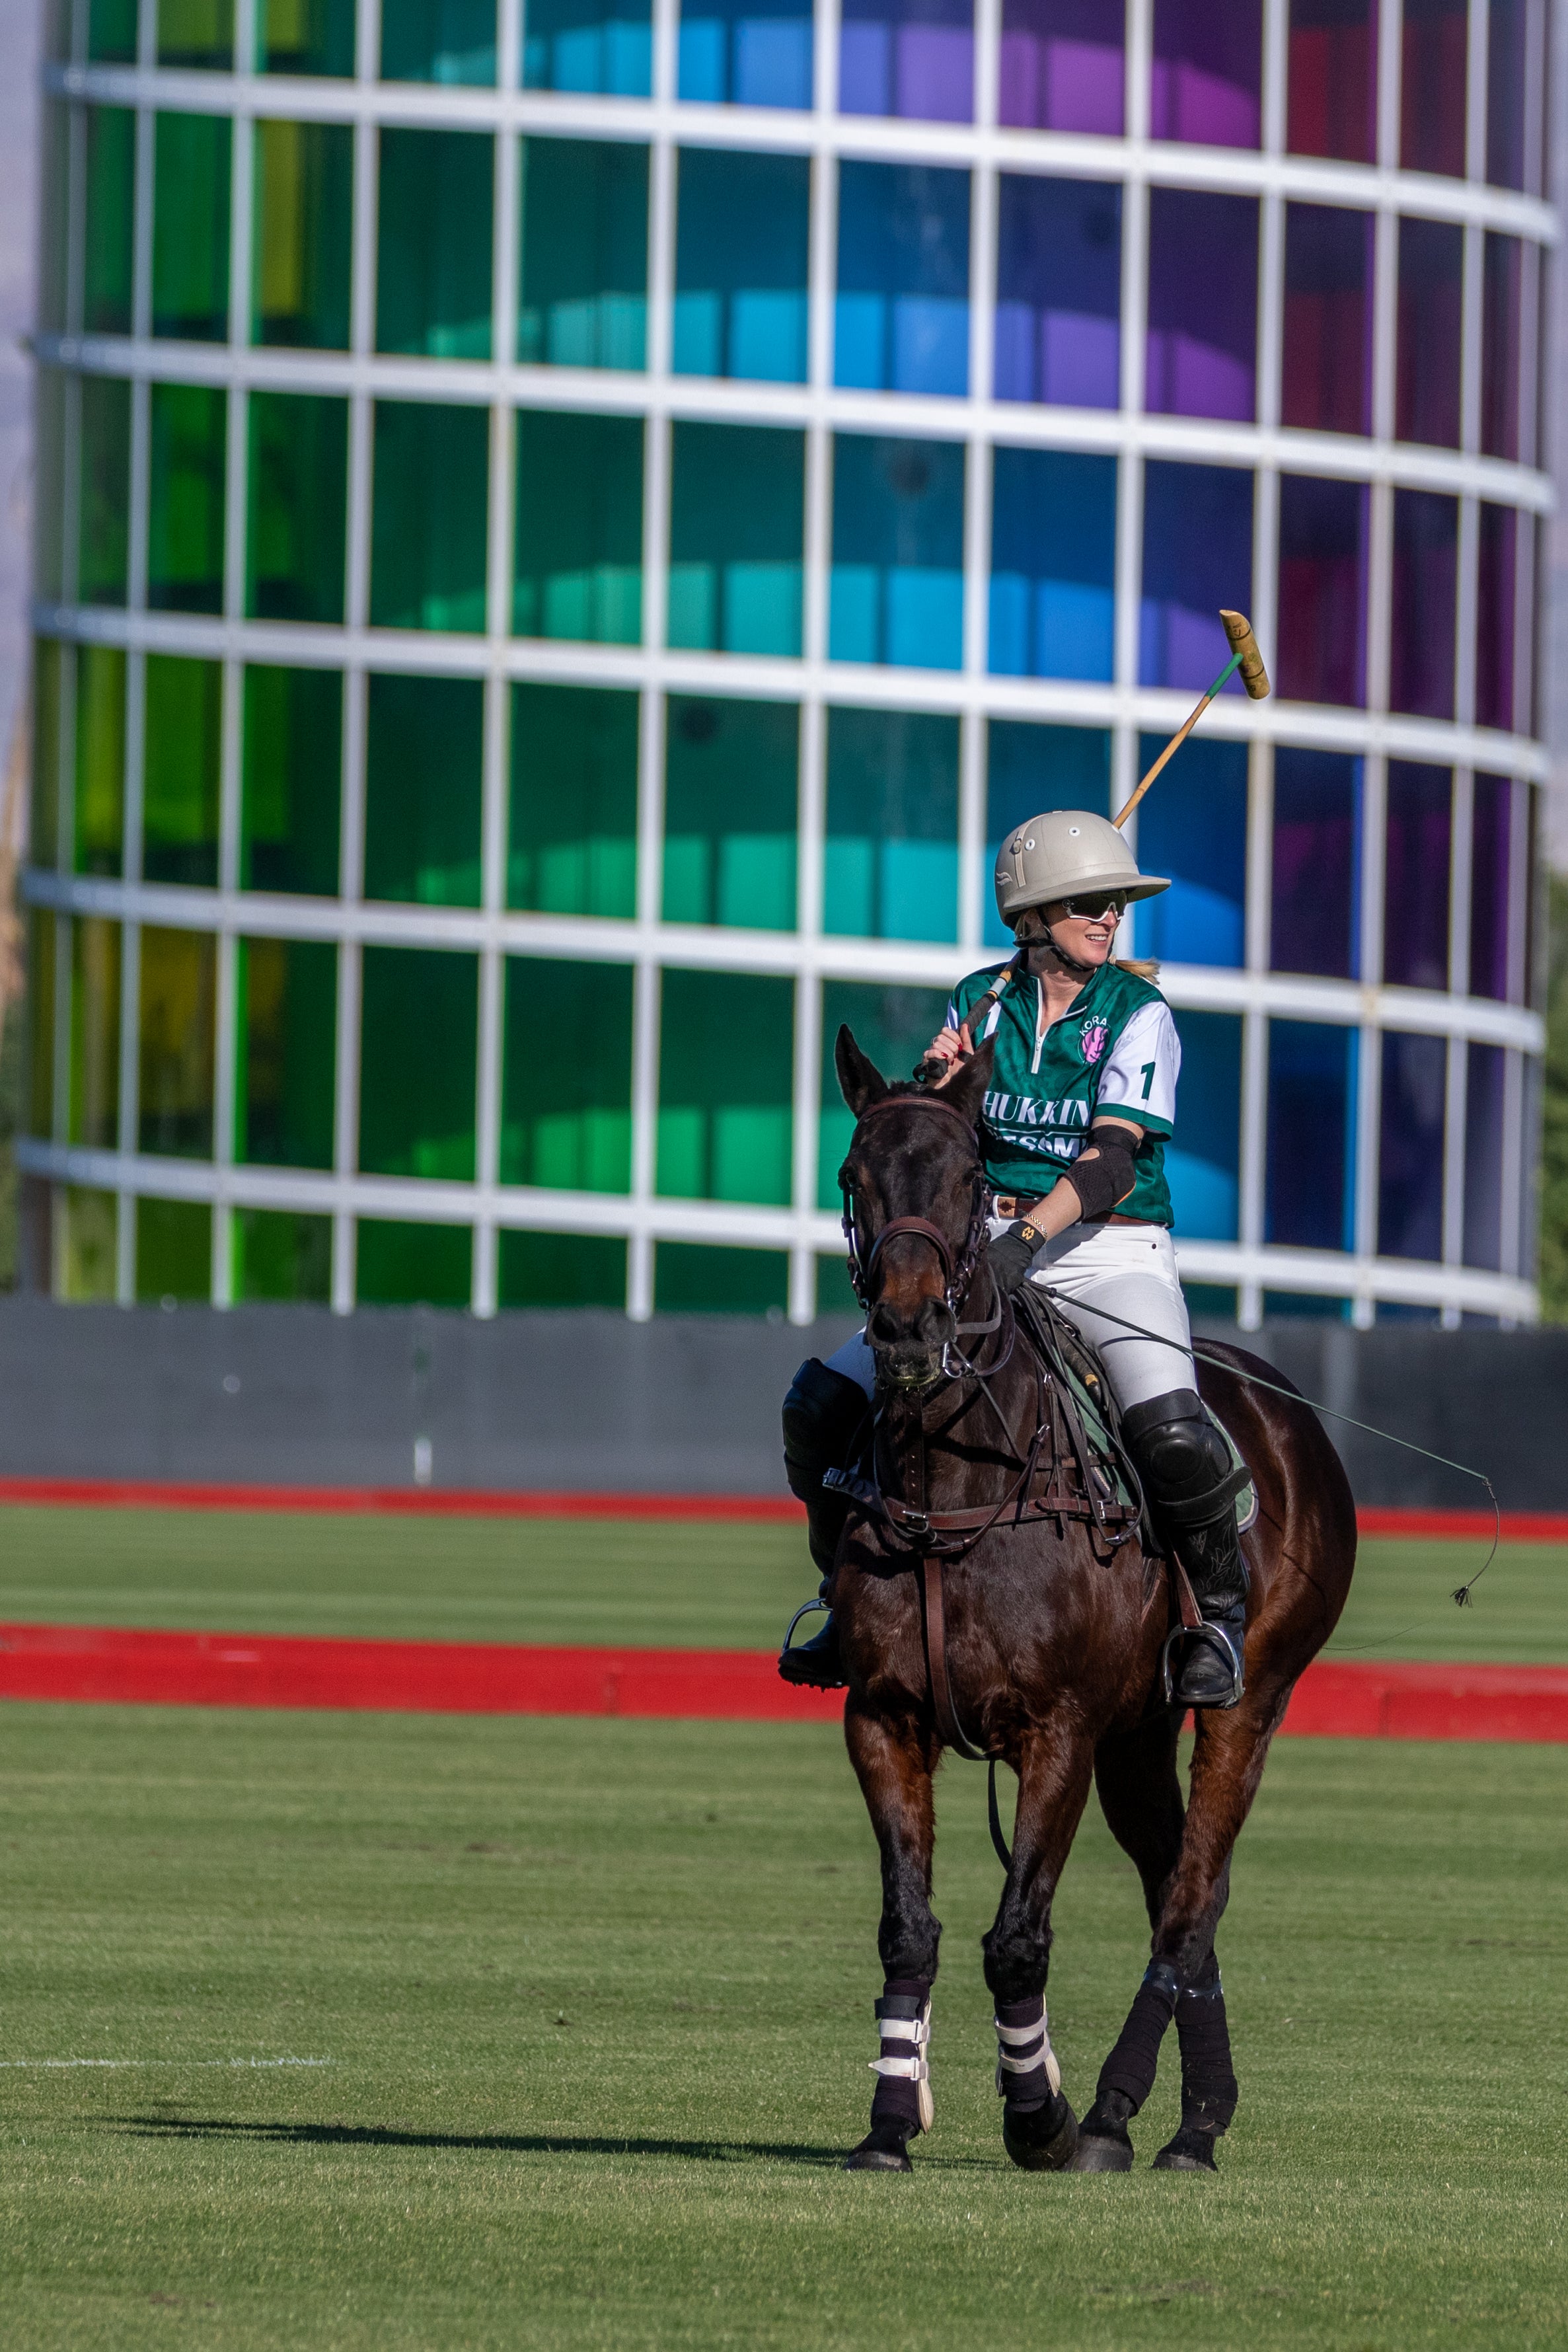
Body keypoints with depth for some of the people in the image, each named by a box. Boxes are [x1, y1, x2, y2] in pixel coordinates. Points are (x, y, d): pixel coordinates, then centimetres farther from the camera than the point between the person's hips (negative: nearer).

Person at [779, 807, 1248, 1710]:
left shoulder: (1140, 1015, -4)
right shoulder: (981, 1004, 8)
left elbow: (1113, 1158, -17)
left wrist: (1027, 1238, -31)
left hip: (1110, 1255, -4)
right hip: (987, 1254, 4)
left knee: (1169, 1425, -32)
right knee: (823, 1403, -8)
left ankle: (1221, 1609, -7)